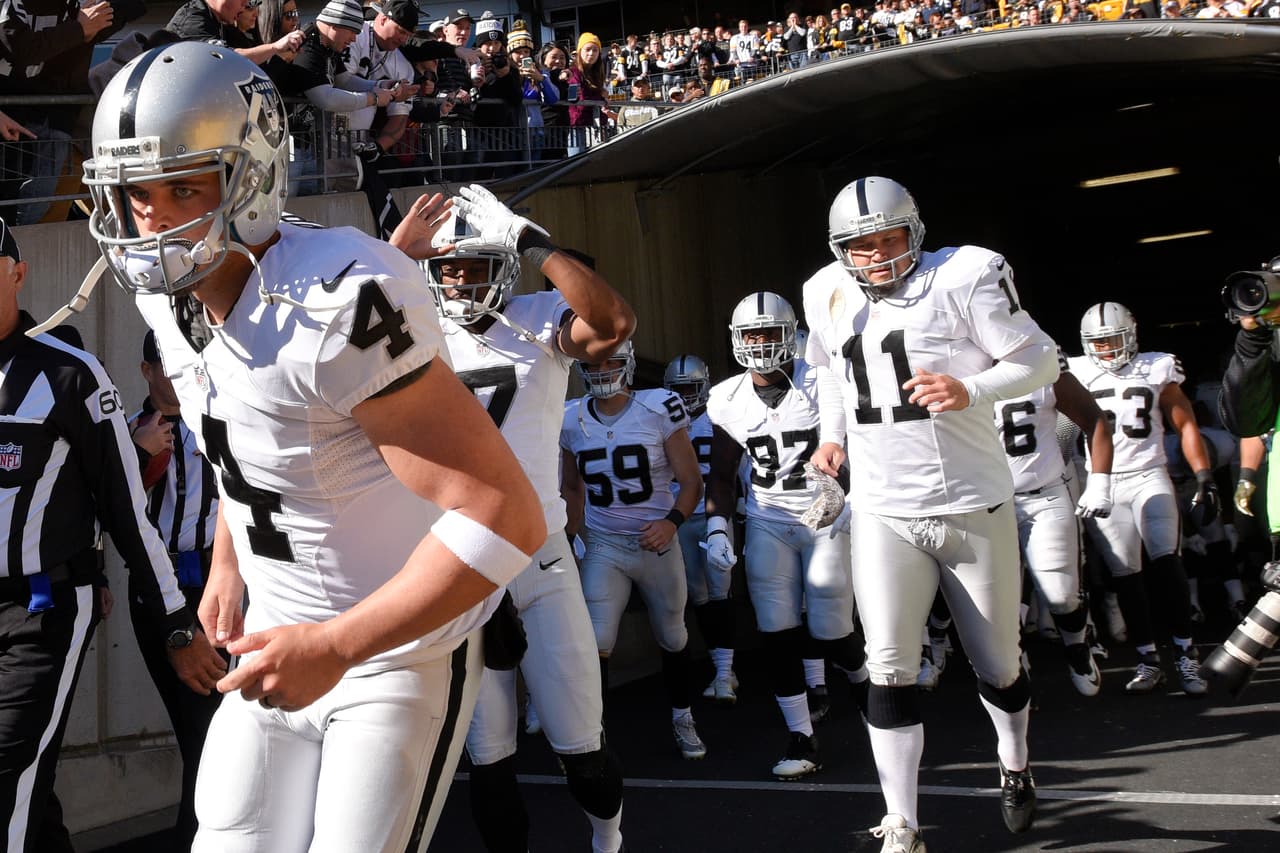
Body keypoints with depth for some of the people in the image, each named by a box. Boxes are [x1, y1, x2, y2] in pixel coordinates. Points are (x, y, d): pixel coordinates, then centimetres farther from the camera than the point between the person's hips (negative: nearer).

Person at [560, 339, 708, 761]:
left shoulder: (659, 410, -10)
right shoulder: (572, 421, -1)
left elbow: (691, 480, -6)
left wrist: (672, 521, -22)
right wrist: (572, 535, 7)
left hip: (657, 542, -1)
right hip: (603, 547, 1)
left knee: (673, 638, 15)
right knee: (594, 645, -13)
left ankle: (682, 719, 36)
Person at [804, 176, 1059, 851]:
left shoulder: (961, 276, -10)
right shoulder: (828, 295, 5)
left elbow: (1040, 360, -9)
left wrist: (971, 392, -24)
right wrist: (833, 434, 14)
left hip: (974, 506, -2)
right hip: (883, 512, 2)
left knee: (998, 664, 12)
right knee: (890, 669, -8)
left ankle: (1015, 769, 41)